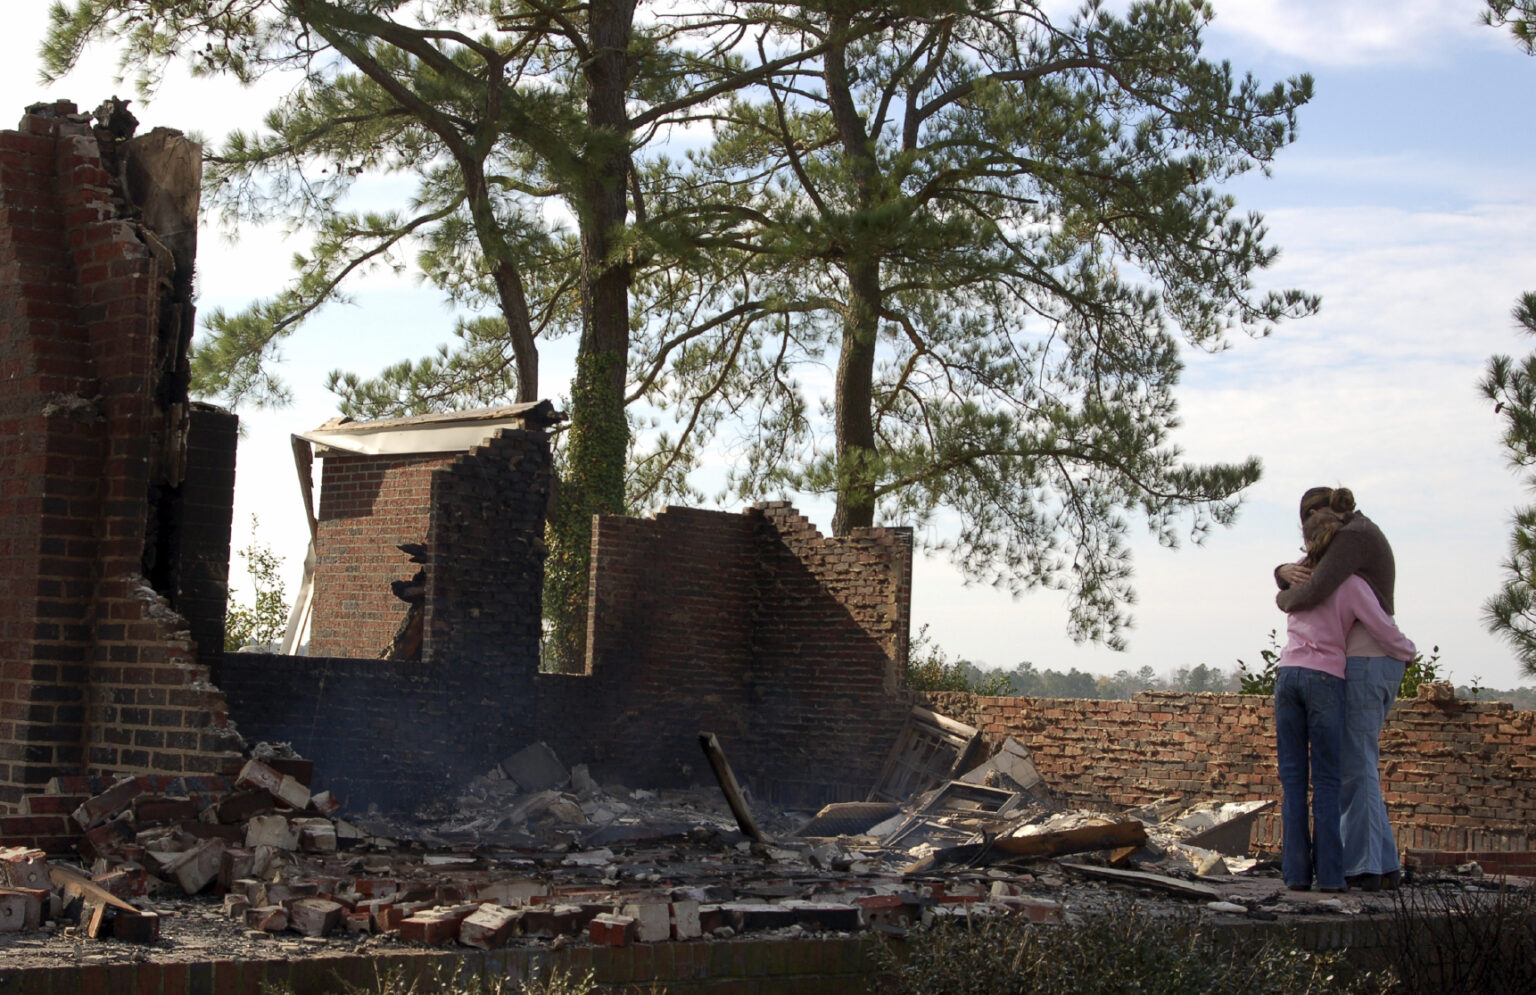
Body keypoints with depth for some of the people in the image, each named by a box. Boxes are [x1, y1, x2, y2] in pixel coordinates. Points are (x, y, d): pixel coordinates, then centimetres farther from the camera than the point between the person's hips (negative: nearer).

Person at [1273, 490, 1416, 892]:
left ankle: (1296, 870, 0)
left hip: (1288, 675, 3)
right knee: (1326, 780, 1)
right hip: (1325, 679, -3)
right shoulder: (1351, 585, -3)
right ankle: (1328, 872, -2)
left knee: (1293, 779, 4)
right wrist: (1408, 650, 20)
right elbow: (1385, 632, -1)